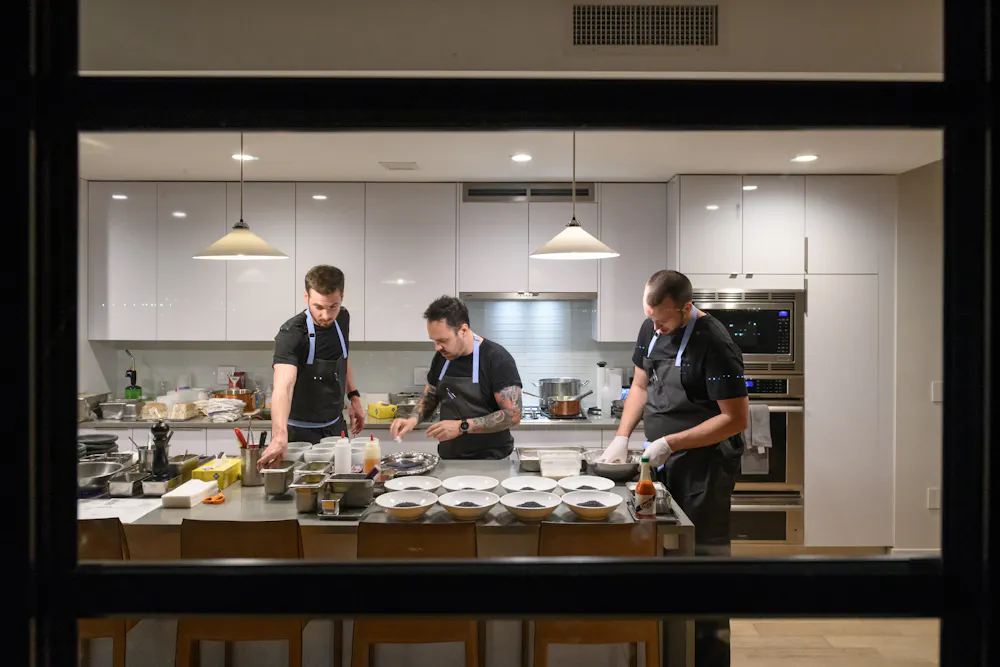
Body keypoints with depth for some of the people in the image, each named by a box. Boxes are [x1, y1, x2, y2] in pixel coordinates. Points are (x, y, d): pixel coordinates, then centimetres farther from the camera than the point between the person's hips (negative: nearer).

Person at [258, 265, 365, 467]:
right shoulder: (291, 335, -26)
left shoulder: (342, 318, -5)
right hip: (300, 432, -6)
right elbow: (283, 386, -41)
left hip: (335, 427, 6)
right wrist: (279, 436, -55)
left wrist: (354, 396, 6)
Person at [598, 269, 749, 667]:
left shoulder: (713, 343, -21)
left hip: (704, 466, -7)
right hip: (663, 462, 8)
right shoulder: (652, 328, 2)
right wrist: (622, 436, 1)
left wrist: (671, 443, -21)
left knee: (703, 556, 2)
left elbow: (736, 418, -20)